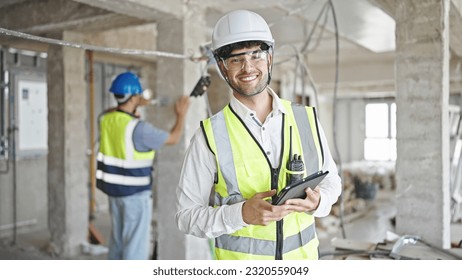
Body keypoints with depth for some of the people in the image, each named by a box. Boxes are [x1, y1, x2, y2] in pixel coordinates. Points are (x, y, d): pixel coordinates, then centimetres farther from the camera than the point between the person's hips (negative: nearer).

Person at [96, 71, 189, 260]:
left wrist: (136, 106, 26)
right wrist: (181, 115, 3)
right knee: (136, 245, 3)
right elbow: (173, 139, -11)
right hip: (135, 192, -8)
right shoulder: (139, 128, -23)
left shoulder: (106, 119, -2)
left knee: (117, 241, 20)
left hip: (113, 188, 8)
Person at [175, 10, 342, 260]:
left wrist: (317, 202, -14)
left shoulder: (306, 119, -5)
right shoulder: (210, 136, -13)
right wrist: (242, 214, -25)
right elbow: (187, 216, -10)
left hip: (302, 257, 3)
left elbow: (331, 181, 6)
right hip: (239, 262, -2)